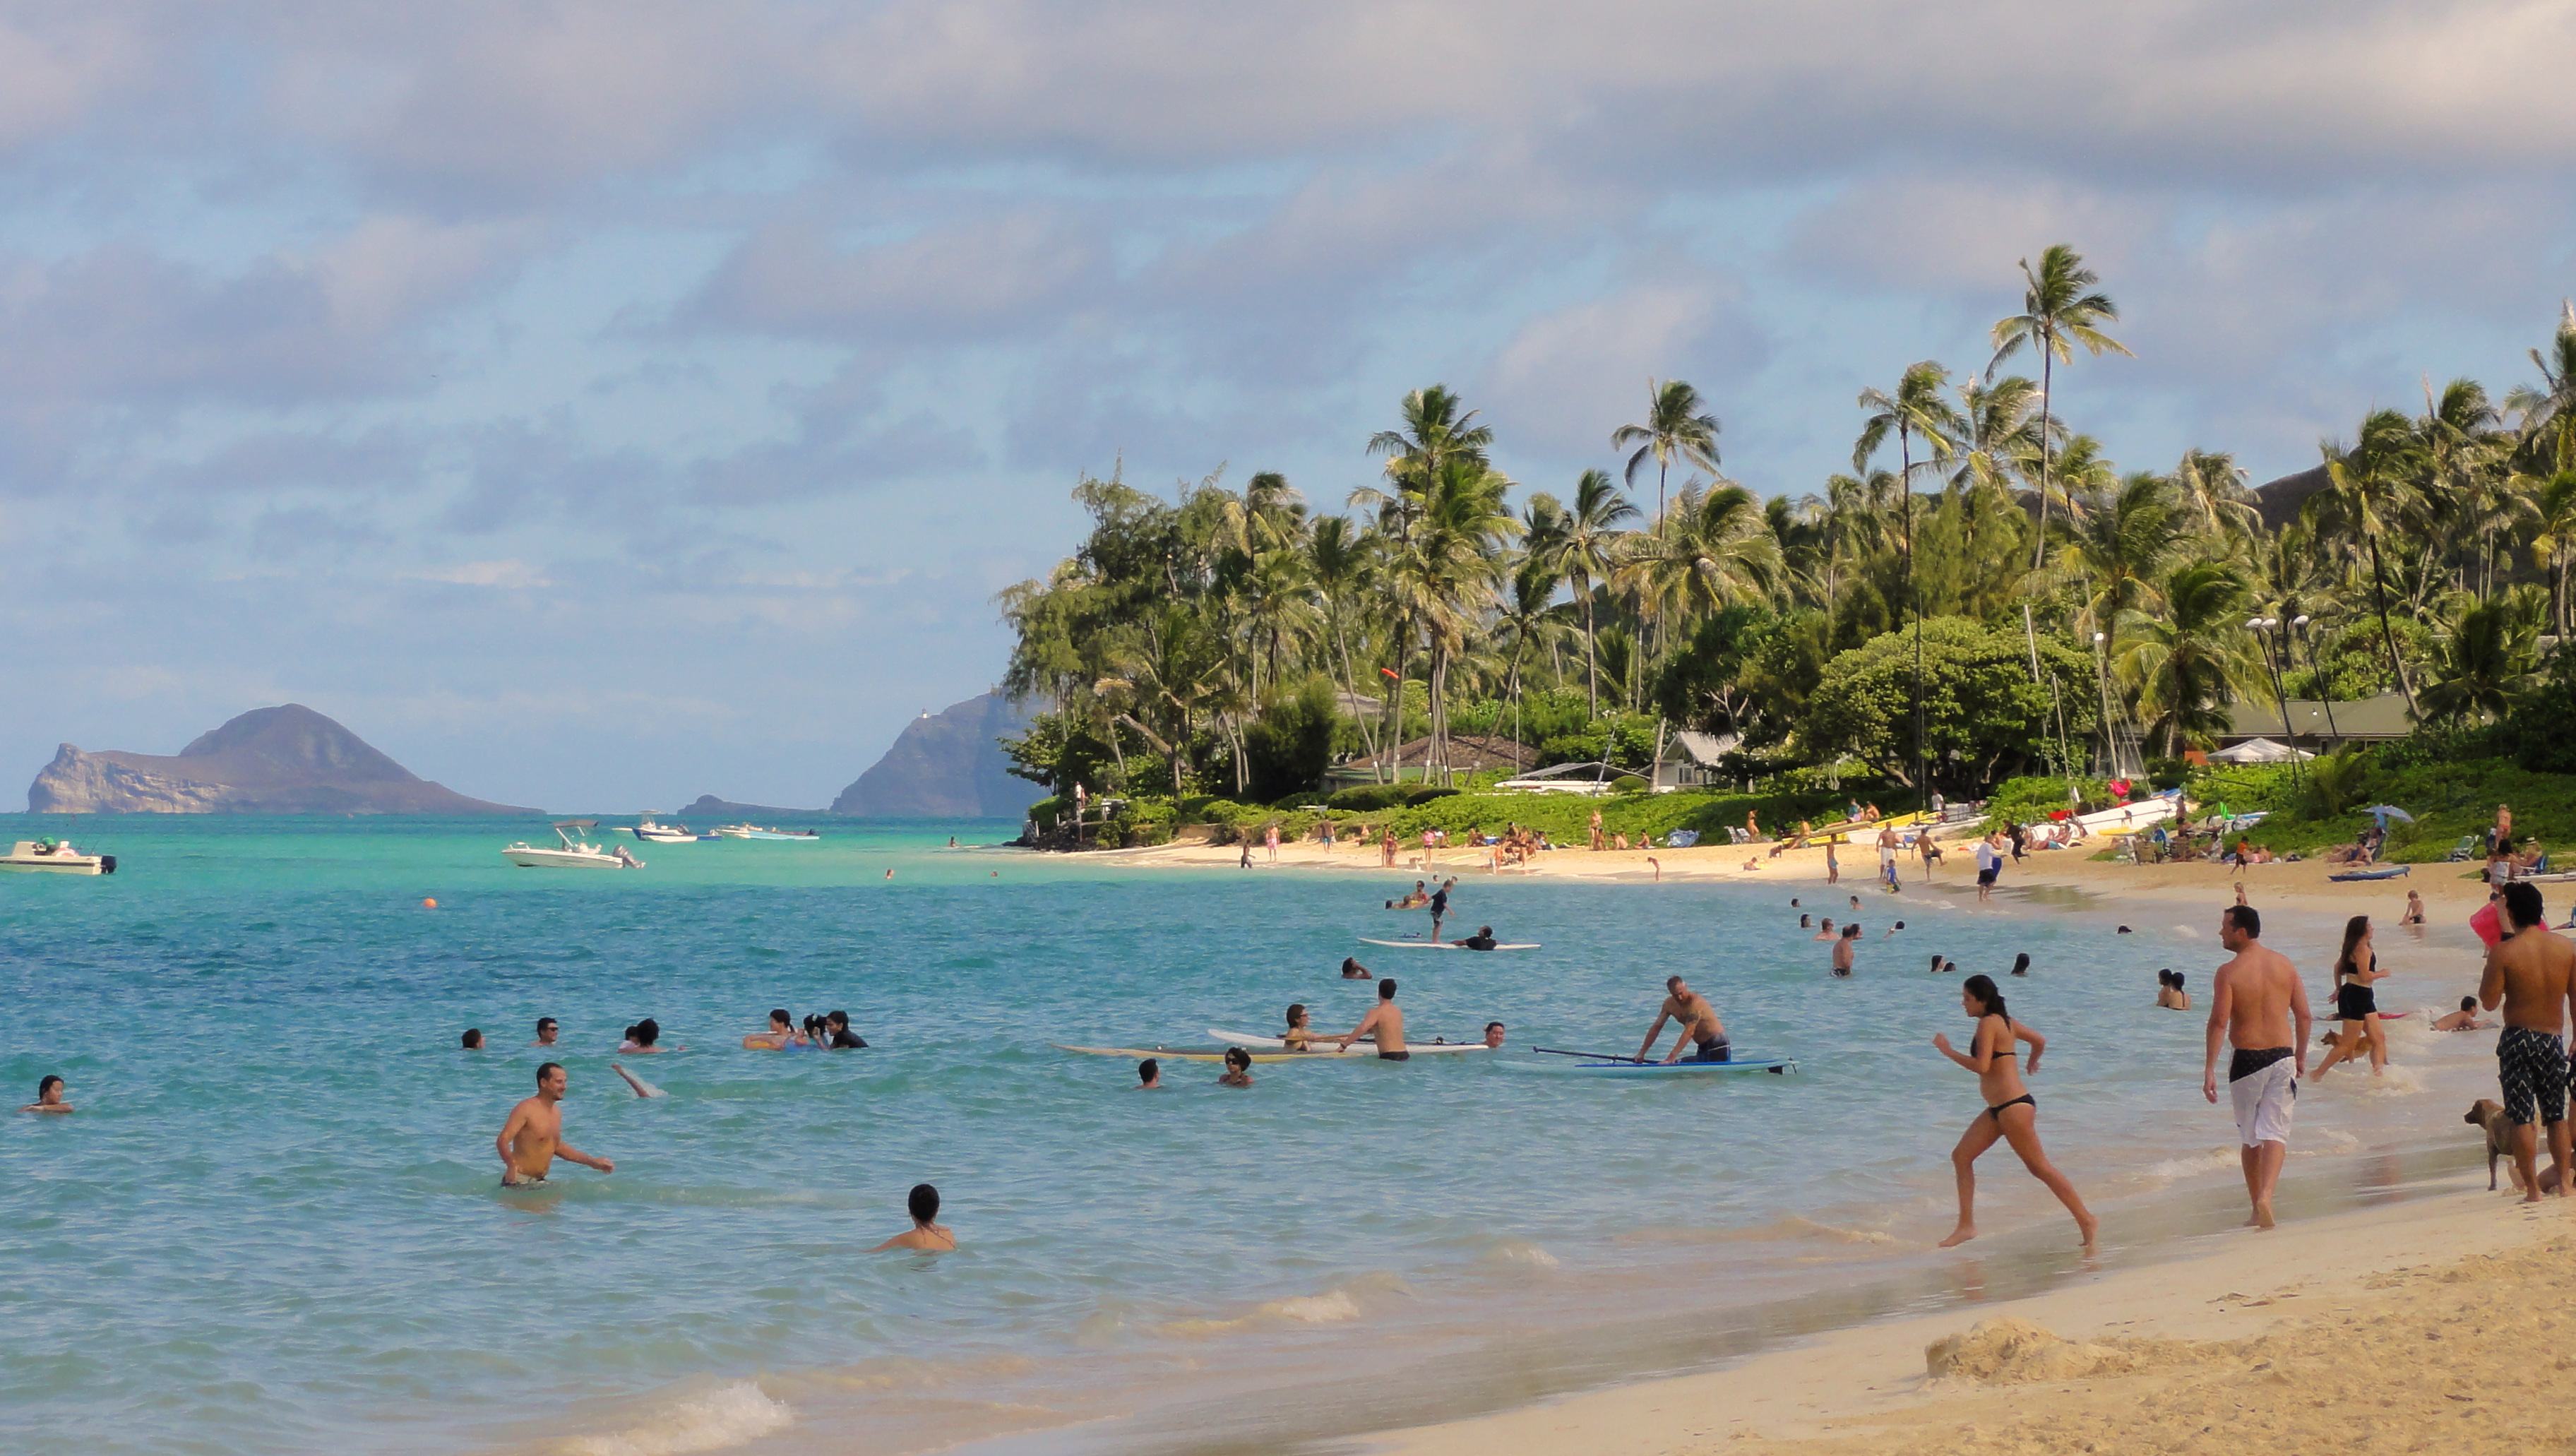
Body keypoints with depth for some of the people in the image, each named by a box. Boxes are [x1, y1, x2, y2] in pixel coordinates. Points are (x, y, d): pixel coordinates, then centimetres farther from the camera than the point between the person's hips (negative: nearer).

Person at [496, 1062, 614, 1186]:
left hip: (539, 1181, 8)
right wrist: (511, 1166, -41)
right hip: (519, 1181, -8)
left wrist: (593, 1162, 29)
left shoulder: (556, 1112, 15)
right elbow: (502, 1141, -21)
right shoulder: (527, 1109, -12)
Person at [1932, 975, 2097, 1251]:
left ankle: (2086, 1220, -2)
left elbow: (1981, 1065, -23)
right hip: (1999, 1109, 10)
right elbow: (2039, 1040, 24)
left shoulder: (1988, 1023, -14)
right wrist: (2032, 1064, 44)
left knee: (2039, 1167, -6)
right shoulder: (2005, 1021, 13)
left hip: (2013, 1106, -10)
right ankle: (1966, 1226, 8)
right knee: (1961, 1156, 8)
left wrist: (1948, 1052, -13)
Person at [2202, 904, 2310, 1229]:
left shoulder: (2229, 973, -9)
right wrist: (2301, 1055, 19)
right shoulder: (2284, 965, 4)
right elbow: (2303, 1015, 6)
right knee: (2275, 1133, 0)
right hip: (2282, 1057, 2)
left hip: (2247, 1060, -2)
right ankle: (2266, 1196, -23)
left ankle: (2258, 1210, 18)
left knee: (2250, 1138, 12)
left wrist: (2209, 1070, -14)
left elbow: (2219, 1023, -15)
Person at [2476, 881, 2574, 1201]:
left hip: (2518, 1039, -4)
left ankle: (2533, 1190, -2)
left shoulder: (2503, 952, -14)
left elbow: (2489, 1002, -9)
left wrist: (2488, 969, 5)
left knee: (2522, 1118, 0)